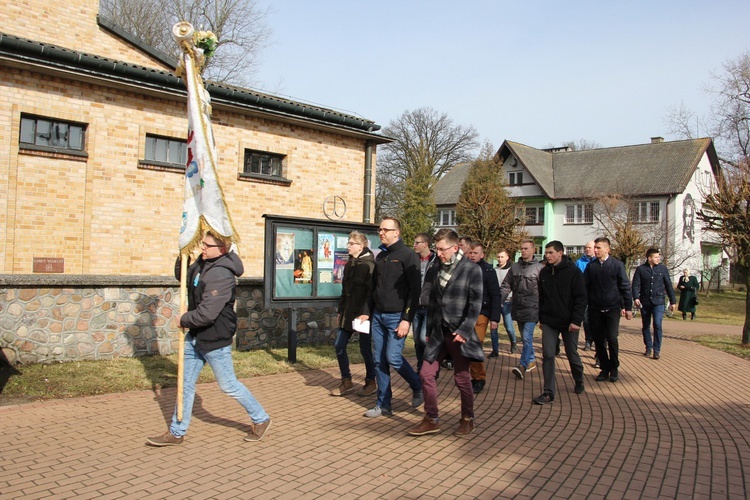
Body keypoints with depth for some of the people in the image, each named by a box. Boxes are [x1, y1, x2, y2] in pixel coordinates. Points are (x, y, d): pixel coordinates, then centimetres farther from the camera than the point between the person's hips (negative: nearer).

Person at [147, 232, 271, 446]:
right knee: (185, 383, 13)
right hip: (195, 336, 9)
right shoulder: (202, 263, 4)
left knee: (228, 385, 5)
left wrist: (183, 320, -12)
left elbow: (206, 314, -30)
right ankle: (176, 433, 26)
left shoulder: (221, 275, -26)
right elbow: (182, 276, 22)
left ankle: (261, 420, 23)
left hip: (214, 339, -9)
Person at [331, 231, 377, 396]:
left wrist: (366, 313, -21)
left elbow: (372, 291, -17)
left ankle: (371, 383, 20)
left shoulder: (368, 265, -12)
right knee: (339, 346, 6)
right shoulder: (349, 264, 12)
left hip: (363, 314, -8)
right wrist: (340, 310, 15)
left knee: (365, 349, 3)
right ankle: (346, 381, 19)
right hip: (348, 313, 8)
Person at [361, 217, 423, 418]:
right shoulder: (380, 256, 14)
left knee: (393, 357, -11)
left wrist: (407, 319, -18)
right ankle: (383, 404, 16)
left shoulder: (408, 255, -9)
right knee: (379, 360, 6)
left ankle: (418, 387, 15)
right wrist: (367, 312, 13)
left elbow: (415, 289, -13)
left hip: (397, 316, -7)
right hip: (378, 316, 7)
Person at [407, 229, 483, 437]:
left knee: (462, 378, 5)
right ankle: (431, 420, 17)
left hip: (459, 334, -5)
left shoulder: (472, 270, -7)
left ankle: (467, 419, 25)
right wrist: (429, 331, 12)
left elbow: (475, 304, -10)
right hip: (438, 333, 5)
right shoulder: (436, 270, 9)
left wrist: (464, 331, -16)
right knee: (426, 374, 3)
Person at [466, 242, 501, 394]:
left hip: (480, 314, -4)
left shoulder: (488, 271, -3)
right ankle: (475, 377, 16)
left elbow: (495, 296, -4)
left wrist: (494, 319, -10)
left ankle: (480, 378, 7)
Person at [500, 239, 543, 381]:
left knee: (527, 336, -13)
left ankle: (523, 365, -14)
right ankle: (532, 360, 32)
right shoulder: (514, 267, 8)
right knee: (525, 337, 16)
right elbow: (506, 286, 8)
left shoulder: (539, 268, -4)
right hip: (518, 308, 5)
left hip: (532, 308, -5)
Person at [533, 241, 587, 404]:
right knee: (548, 355, -5)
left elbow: (581, 298, -11)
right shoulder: (544, 272, 4)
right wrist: (541, 318, 10)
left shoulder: (573, 271, -9)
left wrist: (576, 320, -17)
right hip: (549, 322, 3)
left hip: (569, 322, -3)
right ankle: (548, 392, 0)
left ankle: (579, 381, 39)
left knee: (572, 354, 12)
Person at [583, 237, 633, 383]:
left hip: (612, 308, -3)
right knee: (599, 340, 4)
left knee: (612, 338, -8)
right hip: (595, 309, 3)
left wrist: (628, 307, 0)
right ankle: (605, 368, 17)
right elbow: (585, 287, 7)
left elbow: (625, 287, 2)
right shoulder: (591, 266, 6)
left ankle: (614, 368, 10)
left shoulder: (617, 265, 0)